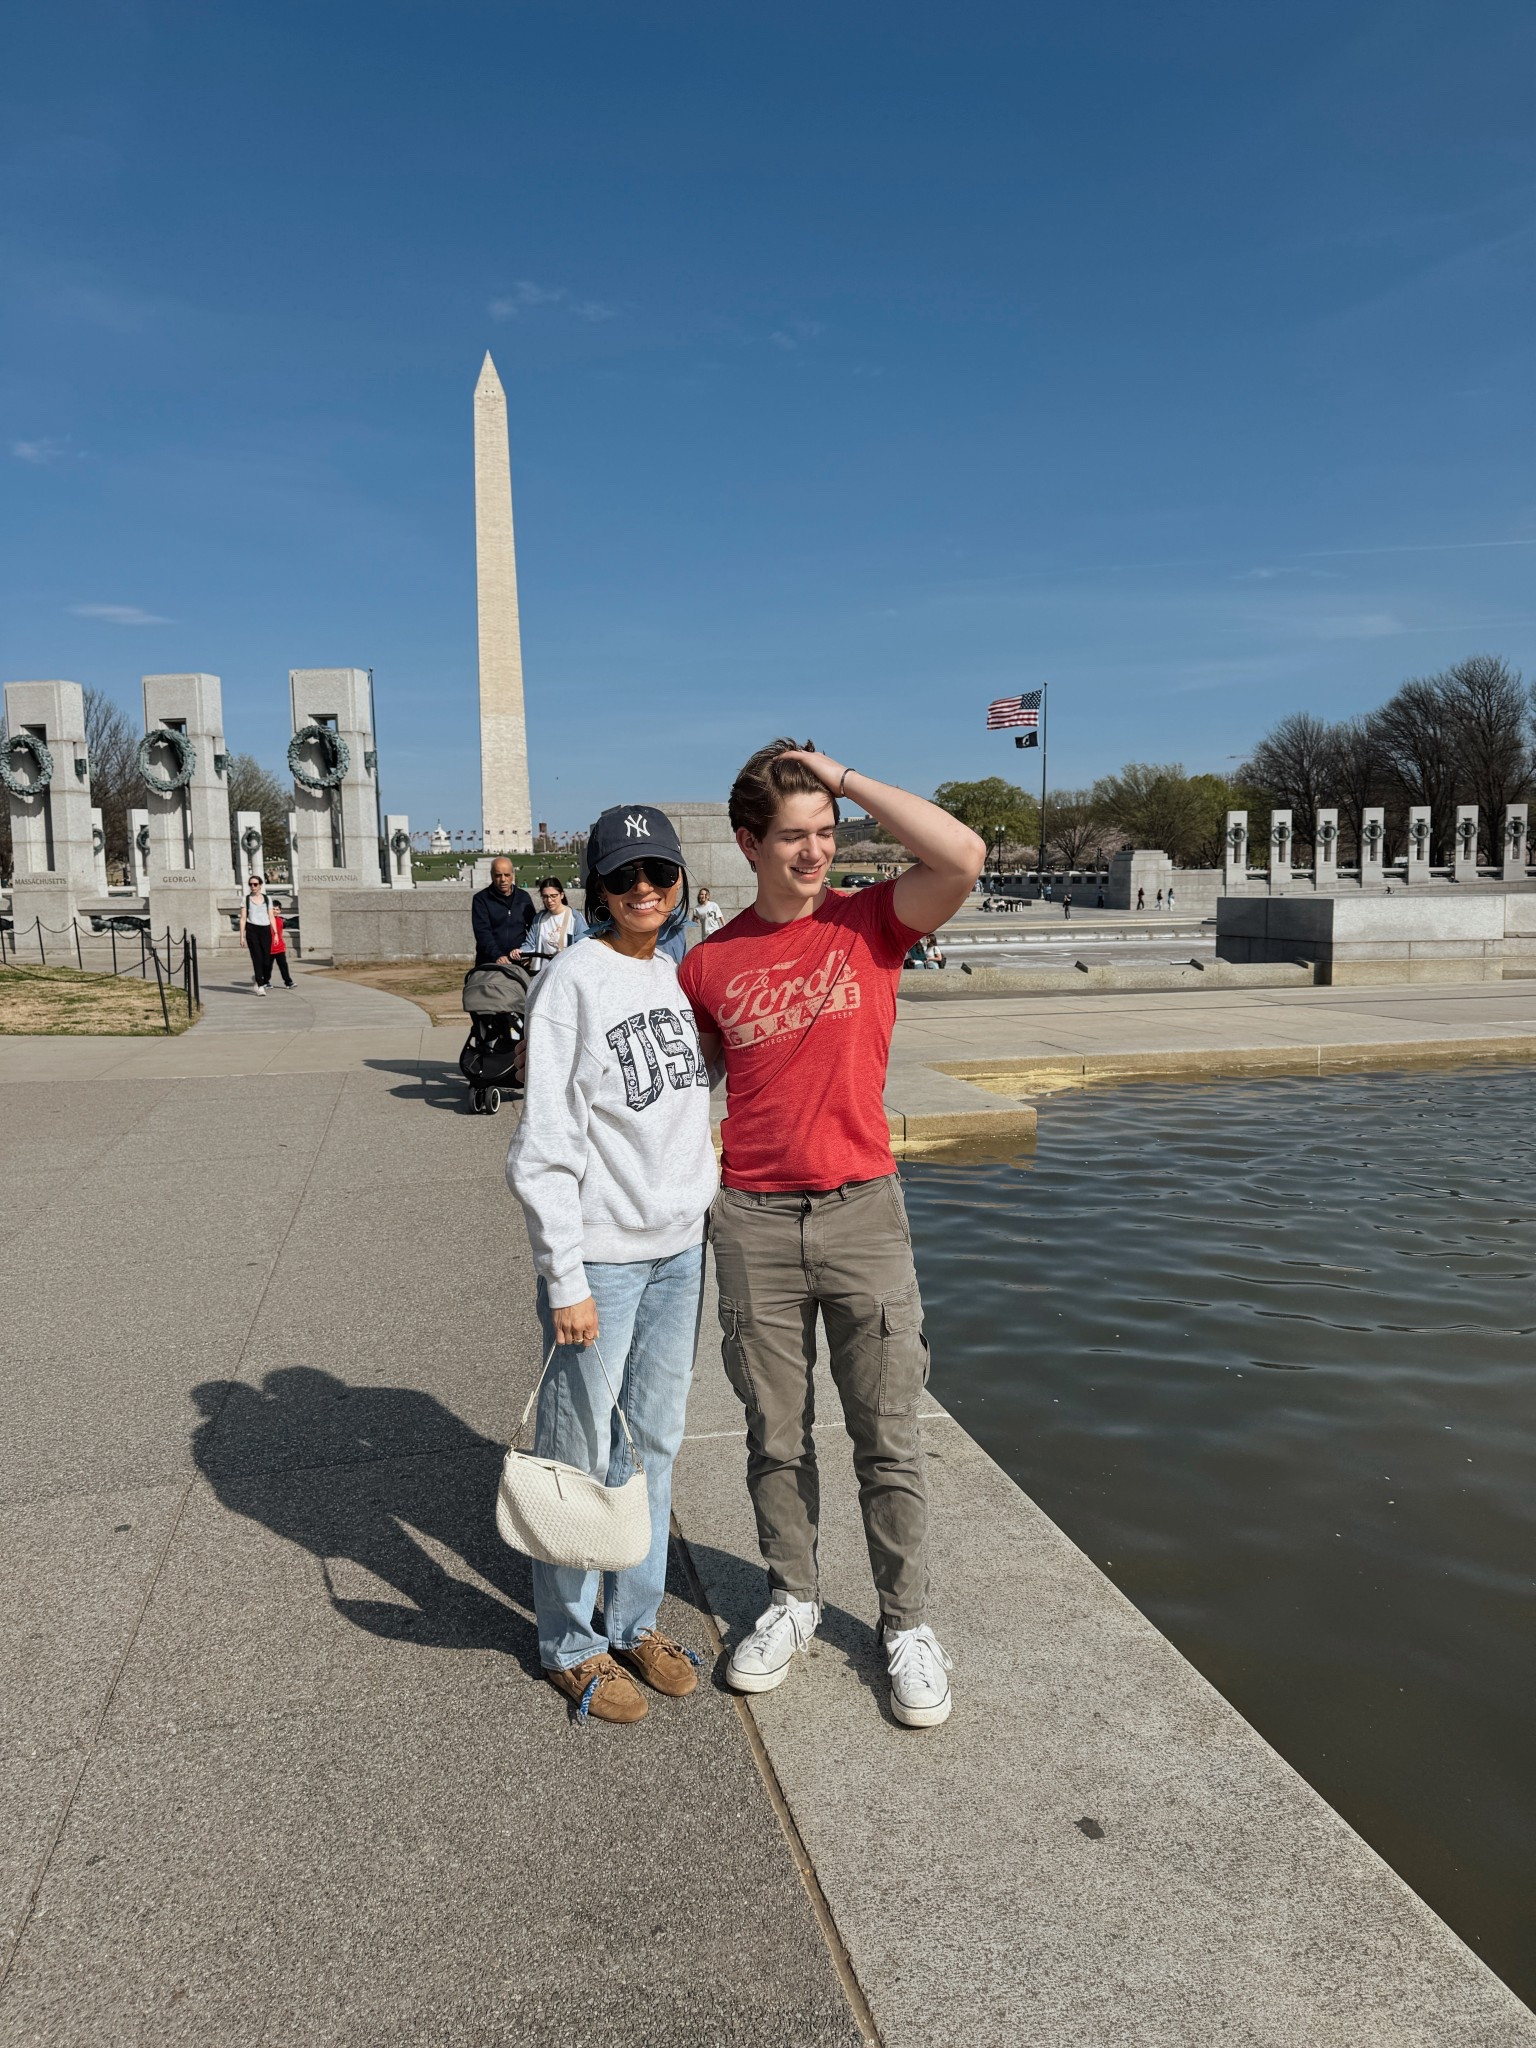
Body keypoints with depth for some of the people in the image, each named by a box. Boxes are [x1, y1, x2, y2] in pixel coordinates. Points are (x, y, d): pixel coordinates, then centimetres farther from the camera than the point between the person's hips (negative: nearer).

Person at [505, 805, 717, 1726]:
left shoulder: (682, 975, 7)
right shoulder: (573, 982, -13)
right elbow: (545, 1147, -15)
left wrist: (707, 1207, 14)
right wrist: (565, 1280, -16)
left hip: (681, 1246, 7)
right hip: (601, 1255, -6)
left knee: (656, 1441, 17)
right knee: (582, 1454, 6)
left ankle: (637, 1617, 35)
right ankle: (573, 1641, 26)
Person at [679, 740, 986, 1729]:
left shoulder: (871, 923, -1)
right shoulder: (710, 964, 3)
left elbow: (964, 857, -18)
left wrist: (844, 774, -13)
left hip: (864, 1210, -1)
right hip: (754, 1222, 2)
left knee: (889, 1437, 7)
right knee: (777, 1436, 14)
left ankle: (908, 1625, 25)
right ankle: (793, 1601, 34)